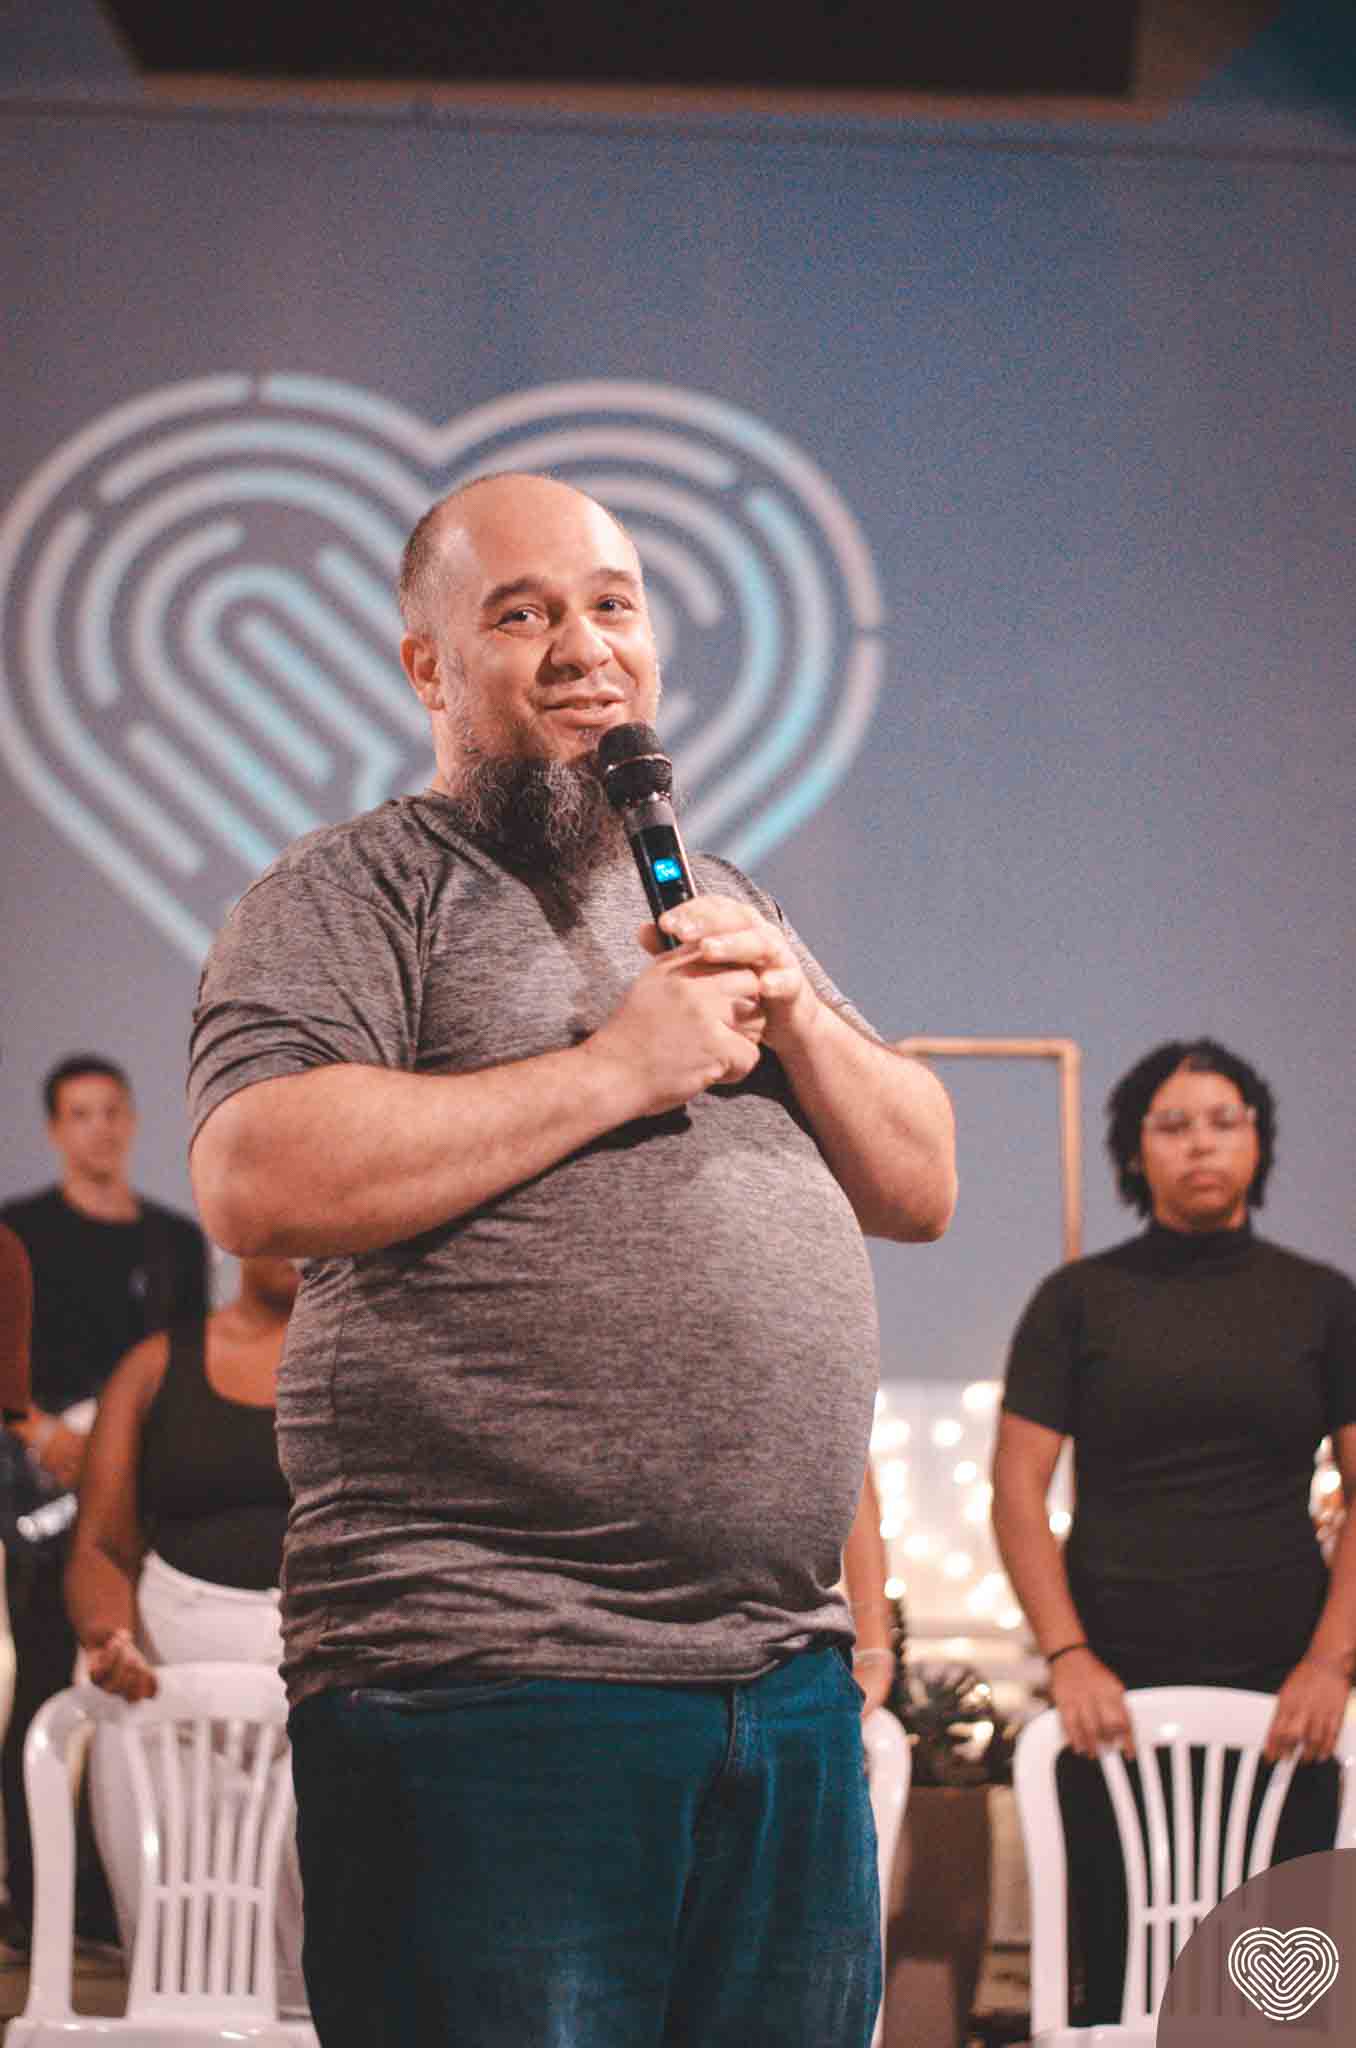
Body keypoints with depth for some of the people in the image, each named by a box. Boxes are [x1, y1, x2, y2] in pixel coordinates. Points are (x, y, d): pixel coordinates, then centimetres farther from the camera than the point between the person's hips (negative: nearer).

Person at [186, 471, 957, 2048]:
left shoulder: (726, 907, 23)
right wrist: (614, 1071, -12)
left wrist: (790, 1013, 1)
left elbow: (921, 1189, 20)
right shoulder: (352, 892, 1)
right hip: (486, 1683, -6)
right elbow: (257, 1180, -16)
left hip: (789, 1681, 7)